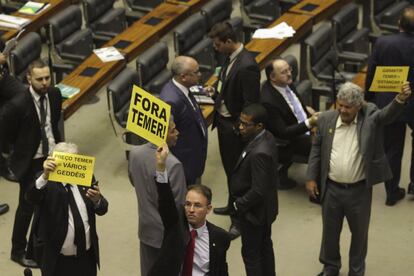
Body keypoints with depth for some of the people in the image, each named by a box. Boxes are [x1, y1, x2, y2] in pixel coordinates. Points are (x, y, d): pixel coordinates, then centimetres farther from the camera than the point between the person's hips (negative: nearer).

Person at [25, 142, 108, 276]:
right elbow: (31, 197, -32)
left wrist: (97, 200, -21)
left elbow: (102, 209, 2)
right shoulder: (46, 182, -12)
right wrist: (45, 175, -49)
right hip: (56, 259, -3)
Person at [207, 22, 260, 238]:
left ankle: (240, 220, 17)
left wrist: (237, 129, -20)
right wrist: (216, 92, 6)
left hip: (235, 126, -9)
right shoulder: (231, 57, 2)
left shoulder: (247, 66, -28)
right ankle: (233, 206, 44)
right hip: (223, 120, 9)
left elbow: (251, 105, -24)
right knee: (229, 167, 25)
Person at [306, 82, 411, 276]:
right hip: (331, 189, 2)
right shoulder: (326, 119, -4)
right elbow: (316, 149, 4)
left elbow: (388, 114, -30)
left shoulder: (370, 117, -11)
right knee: (330, 230, 18)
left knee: (359, 232, 14)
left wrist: (400, 99, -51)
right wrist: (311, 178, 1)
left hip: (359, 190, -2)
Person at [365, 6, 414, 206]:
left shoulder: (382, 43, -12)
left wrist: (369, 100, 9)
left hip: (388, 105, 1)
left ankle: (392, 192, 19)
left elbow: (370, 75, -5)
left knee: (392, 150, 12)